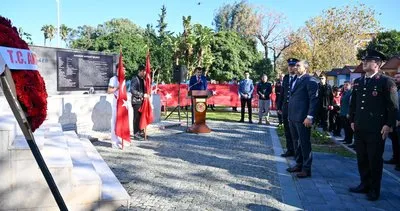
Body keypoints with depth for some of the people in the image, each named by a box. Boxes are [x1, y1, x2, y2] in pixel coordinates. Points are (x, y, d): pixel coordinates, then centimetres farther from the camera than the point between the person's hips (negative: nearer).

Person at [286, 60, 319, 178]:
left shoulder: (310, 80, -8)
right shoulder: (295, 80, 18)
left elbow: (314, 99, -14)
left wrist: (310, 117, -19)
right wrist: (289, 115, 14)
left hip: (302, 118, -8)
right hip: (292, 117, 8)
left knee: (304, 143, 0)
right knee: (297, 142, 15)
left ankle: (306, 169, 9)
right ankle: (299, 164, 27)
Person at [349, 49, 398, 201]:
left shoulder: (386, 82, -7)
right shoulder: (357, 82, 12)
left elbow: (393, 106, -8)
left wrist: (389, 125, -12)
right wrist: (352, 120, 13)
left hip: (376, 130, -6)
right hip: (359, 128, 6)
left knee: (375, 160, 4)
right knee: (361, 159, 13)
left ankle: (374, 189, 18)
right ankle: (364, 184, 27)